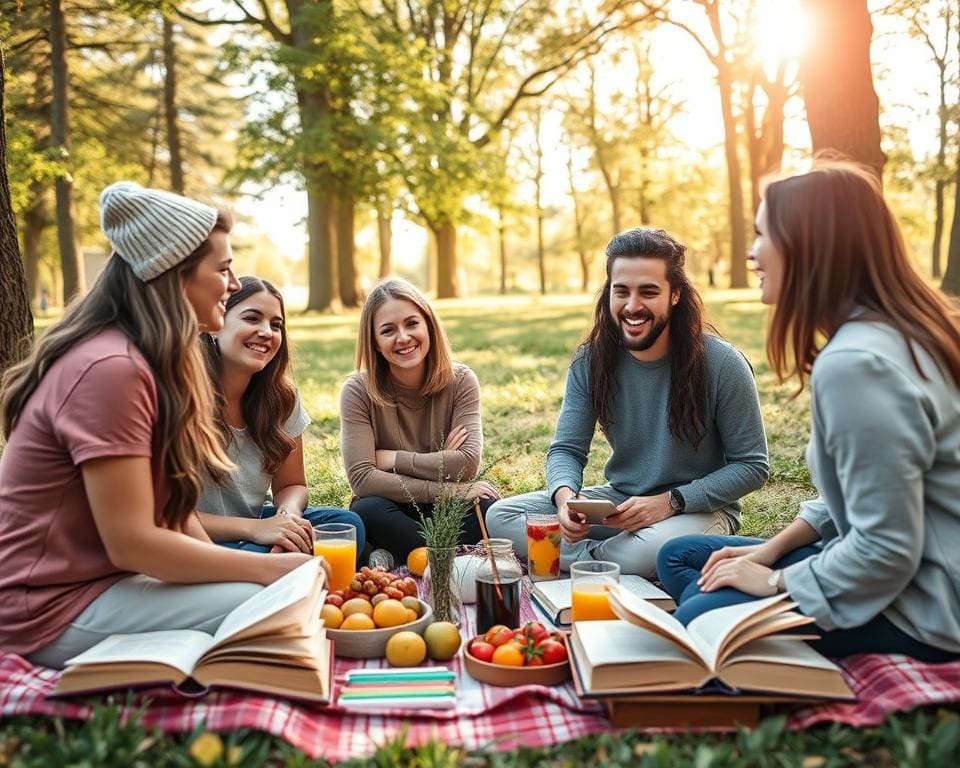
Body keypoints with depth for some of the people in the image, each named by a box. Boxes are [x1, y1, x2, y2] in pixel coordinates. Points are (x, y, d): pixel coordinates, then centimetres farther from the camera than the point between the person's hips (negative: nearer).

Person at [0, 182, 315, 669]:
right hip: (53, 608, -9)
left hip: (99, 575, 10)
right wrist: (267, 568, -18)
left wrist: (238, 564, -7)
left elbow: (170, 505, 5)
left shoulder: (152, 362, 9)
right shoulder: (110, 368, -22)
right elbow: (131, 542, -24)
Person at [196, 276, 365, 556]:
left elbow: (291, 485, 9)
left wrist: (289, 514, -17)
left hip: (254, 525, 6)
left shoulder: (281, 397, 0)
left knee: (347, 523, -17)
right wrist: (254, 528, -30)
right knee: (259, 555, -36)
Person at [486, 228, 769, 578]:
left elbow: (752, 466, -10)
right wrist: (565, 495, -26)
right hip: (618, 499, 5)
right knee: (499, 517, -12)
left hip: (698, 507, -4)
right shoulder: (590, 362, -5)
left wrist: (669, 501, -22)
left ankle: (576, 559, -12)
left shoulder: (721, 364, -15)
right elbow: (566, 449, -1)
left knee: (653, 548, -41)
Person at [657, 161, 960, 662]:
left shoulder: (855, 364, -28)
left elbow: (886, 551, -26)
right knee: (679, 557, 11)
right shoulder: (900, 332, 6)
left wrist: (774, 580, -12)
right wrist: (773, 549, 8)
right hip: (900, 565, 10)